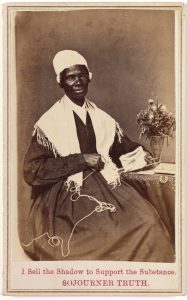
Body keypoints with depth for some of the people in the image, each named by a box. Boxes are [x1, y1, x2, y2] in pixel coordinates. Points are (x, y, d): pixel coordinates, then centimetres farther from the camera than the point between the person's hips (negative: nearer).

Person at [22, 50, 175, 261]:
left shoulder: (102, 119, 13)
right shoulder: (49, 123, -2)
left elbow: (123, 151, 18)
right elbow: (33, 171, -8)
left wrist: (143, 155, -5)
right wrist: (80, 159, -13)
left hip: (106, 185, 5)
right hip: (68, 194, -4)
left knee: (147, 220, -18)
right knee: (106, 232, -29)